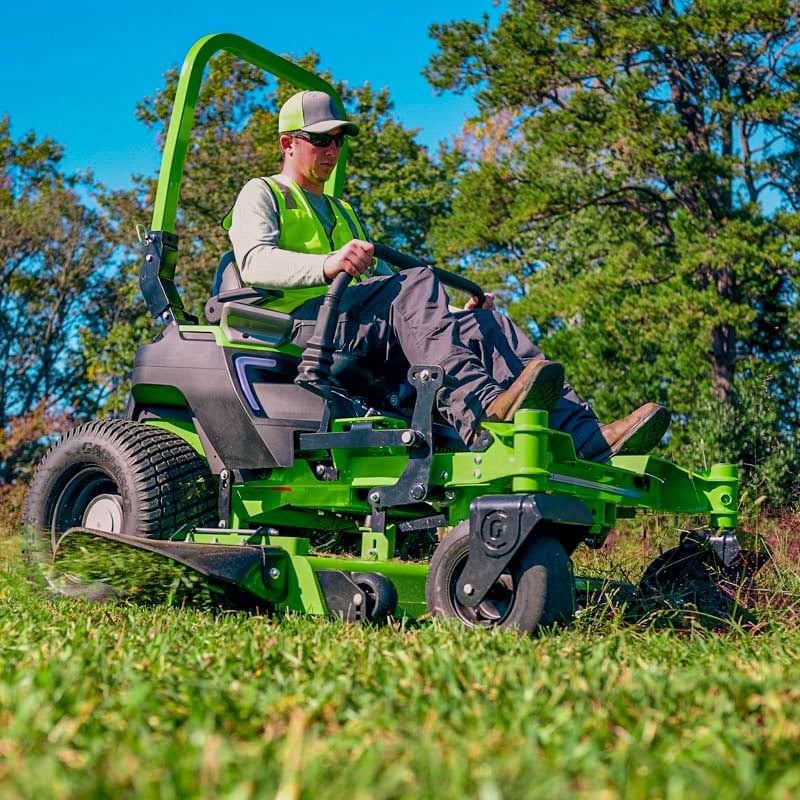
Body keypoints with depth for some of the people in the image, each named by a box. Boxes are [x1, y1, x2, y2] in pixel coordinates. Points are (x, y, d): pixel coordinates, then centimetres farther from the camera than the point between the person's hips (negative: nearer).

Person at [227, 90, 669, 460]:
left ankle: (588, 441, -34)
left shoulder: (340, 211, 35)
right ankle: (479, 413, -54)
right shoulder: (261, 194, 13)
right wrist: (326, 264, -30)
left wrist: (451, 314, 8)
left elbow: (382, 278, 27)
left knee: (484, 322, -16)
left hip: (370, 346, 6)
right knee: (416, 283, -32)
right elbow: (254, 263, -9)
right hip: (299, 325, -6)